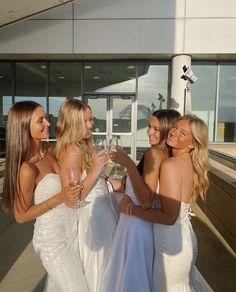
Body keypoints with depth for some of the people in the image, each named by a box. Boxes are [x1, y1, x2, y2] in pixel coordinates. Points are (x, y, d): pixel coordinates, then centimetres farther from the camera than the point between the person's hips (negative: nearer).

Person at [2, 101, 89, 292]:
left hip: (70, 229, 6)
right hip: (53, 238, -6)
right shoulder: (27, 169, -26)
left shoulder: (48, 149, -5)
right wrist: (60, 198, -23)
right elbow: (21, 216, -16)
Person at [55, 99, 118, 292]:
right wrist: (95, 171, -31)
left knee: (107, 265, 26)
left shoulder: (85, 147, 3)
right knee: (98, 270, 13)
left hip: (103, 210, 9)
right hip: (92, 214, -9)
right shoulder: (72, 152, -23)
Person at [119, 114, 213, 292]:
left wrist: (130, 209, -17)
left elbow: (169, 217, -28)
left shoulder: (170, 165, -25)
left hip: (172, 241, -7)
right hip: (184, 235, 7)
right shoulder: (190, 162, 0)